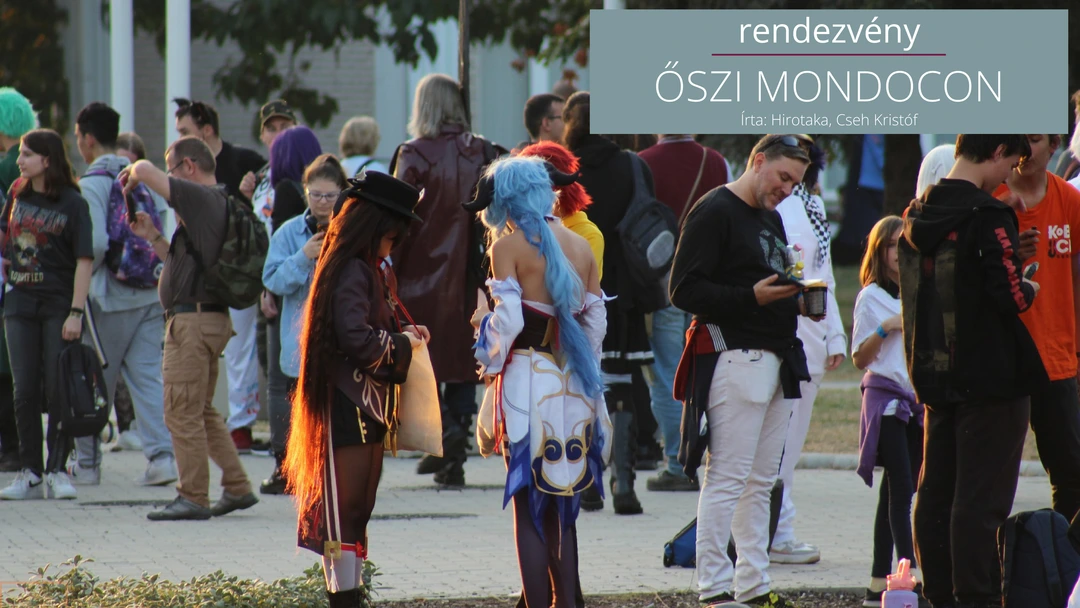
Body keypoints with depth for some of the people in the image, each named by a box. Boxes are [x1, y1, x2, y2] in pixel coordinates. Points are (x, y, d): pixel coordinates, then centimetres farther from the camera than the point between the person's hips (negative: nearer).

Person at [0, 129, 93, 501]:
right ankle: (30, 473, 8)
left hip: (58, 307, -5)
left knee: (58, 390, -3)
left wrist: (76, 313, -15)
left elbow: (84, 261, -10)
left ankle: (56, 470, 3)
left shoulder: (73, 204, -7)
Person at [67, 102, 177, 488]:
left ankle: (87, 463, 14)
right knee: (147, 376, 3)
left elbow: (96, 242, -21)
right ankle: (161, 454, -10)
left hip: (110, 297, -5)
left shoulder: (93, 184, -12)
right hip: (152, 294, 5)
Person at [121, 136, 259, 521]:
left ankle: (192, 498, -3)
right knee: (202, 410, 18)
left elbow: (145, 170, -20)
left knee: (182, 412, -5)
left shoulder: (200, 198, -14)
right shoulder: (216, 204, 17)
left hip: (192, 320, -10)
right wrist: (152, 237, 20)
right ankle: (236, 487, 18)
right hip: (212, 318, 10)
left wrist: (131, 177, 2)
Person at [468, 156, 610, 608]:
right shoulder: (580, 246, 8)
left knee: (529, 510, -1)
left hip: (528, 381, -5)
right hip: (574, 385, 5)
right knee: (562, 510, 14)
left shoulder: (507, 246, -8)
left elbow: (508, 320, -16)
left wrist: (483, 320, 5)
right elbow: (596, 321, 12)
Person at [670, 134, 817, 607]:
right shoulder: (714, 212, -8)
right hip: (733, 359, -9)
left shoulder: (771, 218, 21)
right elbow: (685, 291, -15)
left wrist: (797, 301, 9)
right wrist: (753, 297, -22)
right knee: (728, 479, -9)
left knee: (760, 482, 11)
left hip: (776, 361, 9)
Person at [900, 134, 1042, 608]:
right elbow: (1009, 297, -20)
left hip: (934, 375, 8)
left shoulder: (916, 218, 8)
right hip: (990, 380, -8)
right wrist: (1028, 290, 0)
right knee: (981, 498, -5)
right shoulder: (987, 218, -16)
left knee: (934, 494, 12)